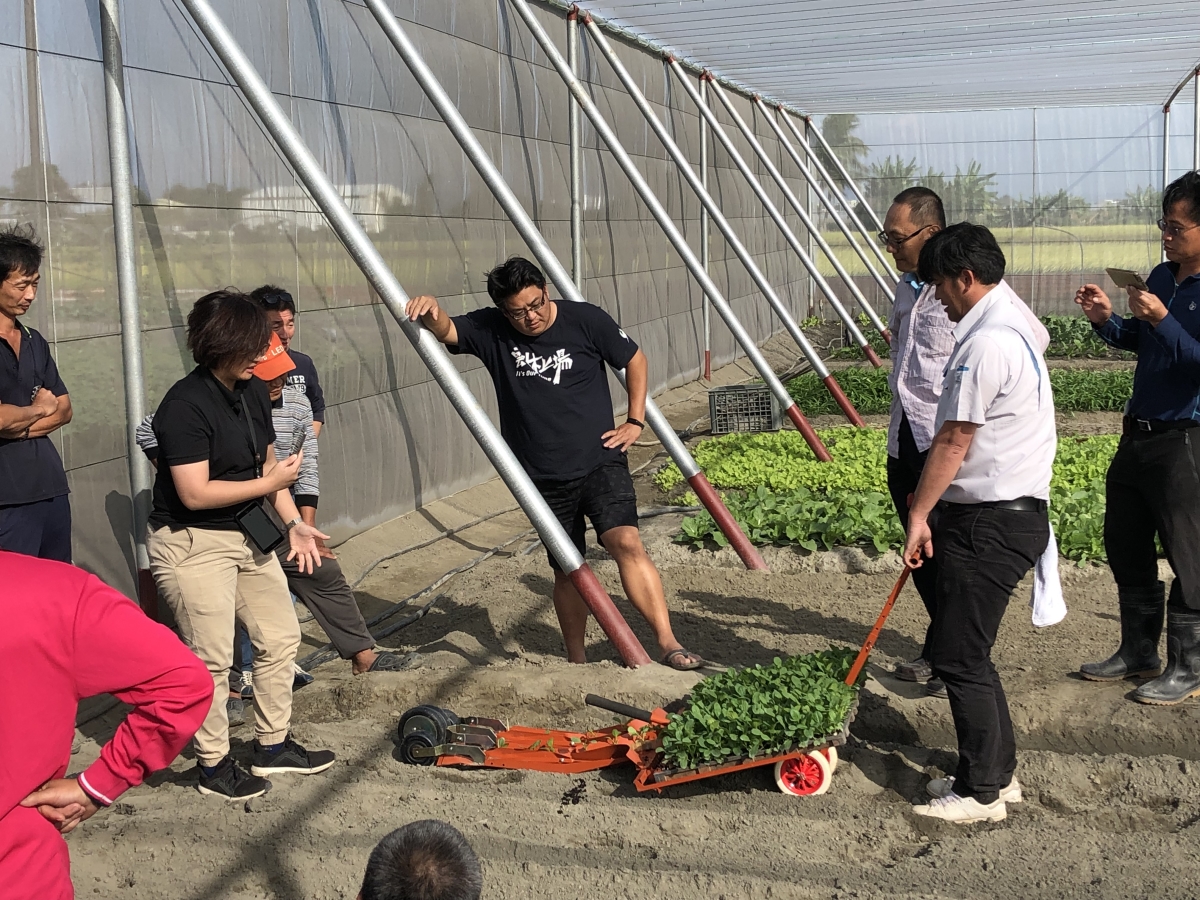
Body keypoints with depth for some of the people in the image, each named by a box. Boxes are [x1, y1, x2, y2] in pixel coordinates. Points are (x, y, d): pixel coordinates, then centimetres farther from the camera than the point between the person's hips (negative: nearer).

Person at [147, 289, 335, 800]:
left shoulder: (253, 393, 5)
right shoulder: (186, 405, -21)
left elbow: (269, 465, 13)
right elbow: (195, 493, -24)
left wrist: (294, 523, 2)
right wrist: (268, 483, -17)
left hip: (246, 535, 9)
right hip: (191, 544, -9)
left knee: (280, 637, 12)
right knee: (211, 659, -3)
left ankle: (273, 746, 27)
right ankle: (213, 766, 14)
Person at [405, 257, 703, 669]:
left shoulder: (586, 321, -7)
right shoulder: (491, 332, -3)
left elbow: (635, 360, 7)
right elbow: (445, 331, -16)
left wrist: (635, 421, 2)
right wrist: (431, 311, -39)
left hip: (600, 461, -2)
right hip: (544, 478, 2)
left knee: (626, 542, -20)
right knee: (566, 570, 9)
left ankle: (668, 643, -18)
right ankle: (577, 662, 24)